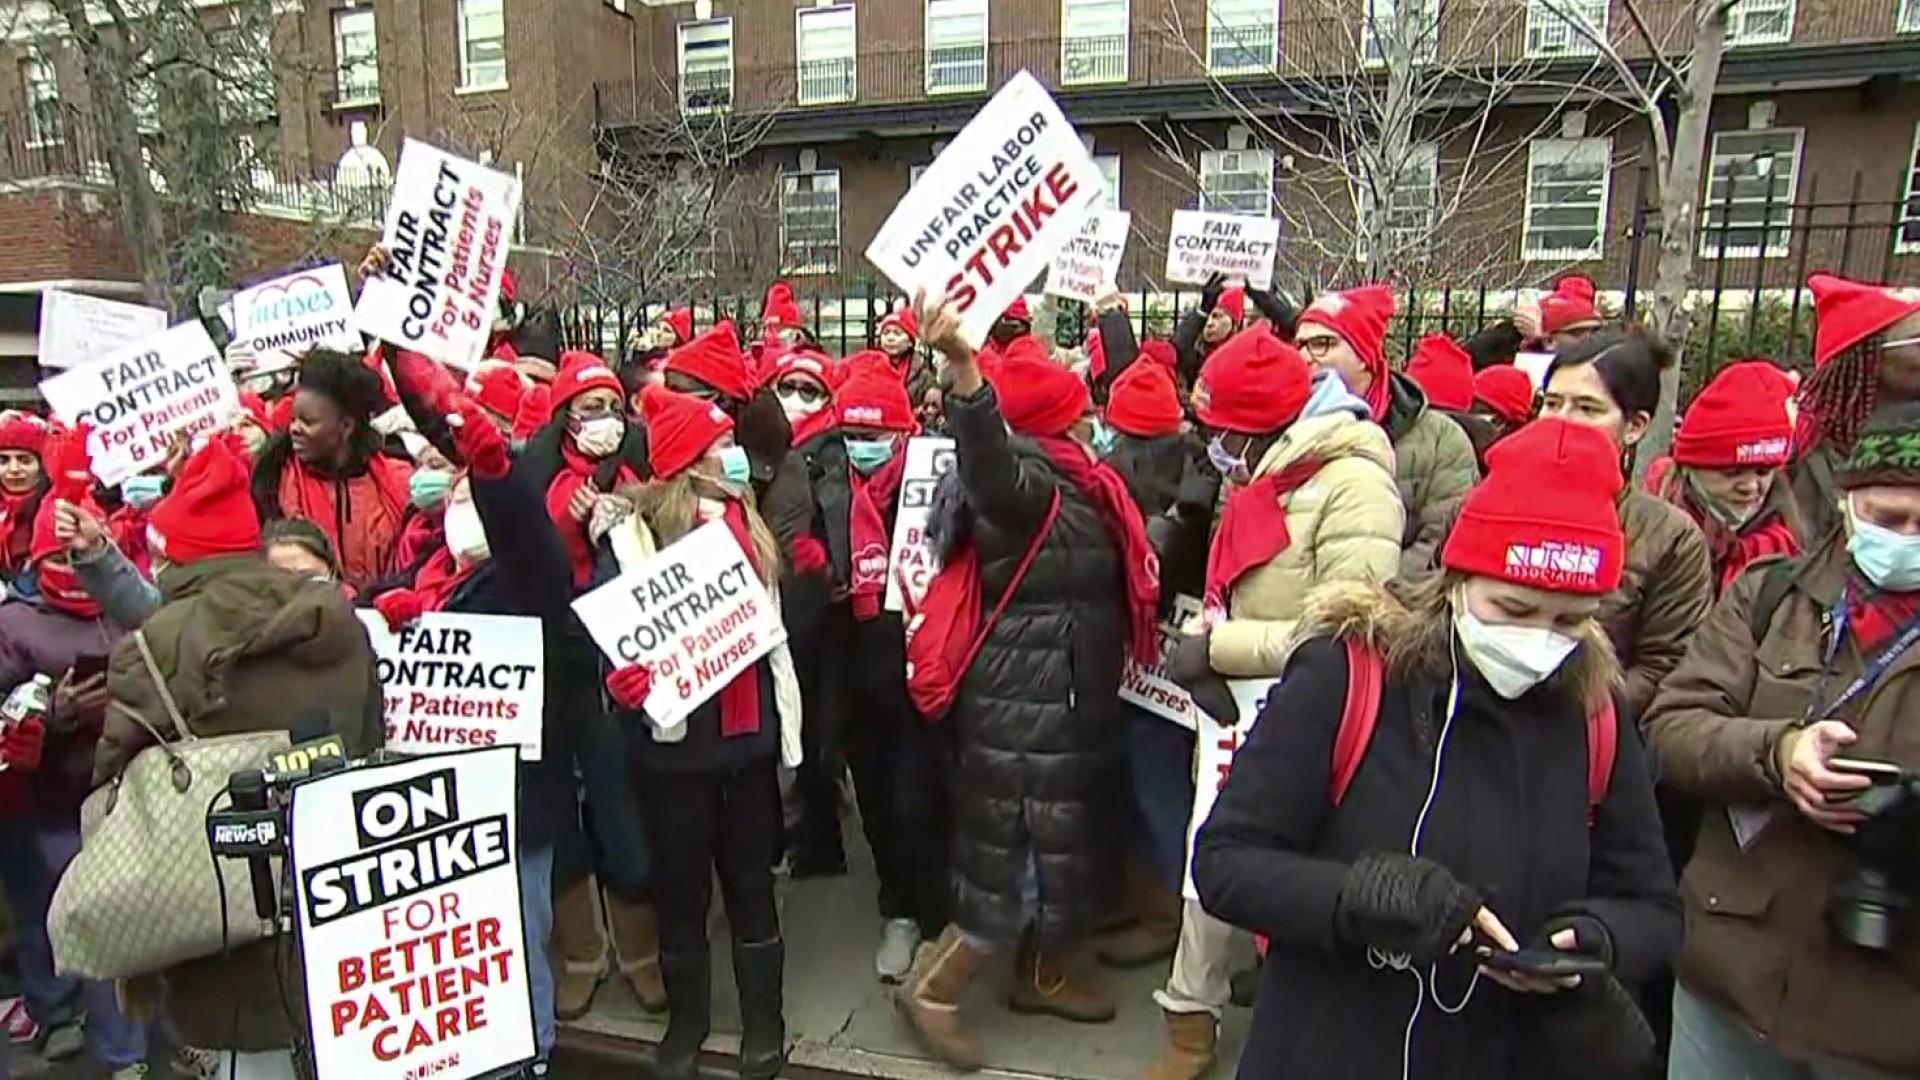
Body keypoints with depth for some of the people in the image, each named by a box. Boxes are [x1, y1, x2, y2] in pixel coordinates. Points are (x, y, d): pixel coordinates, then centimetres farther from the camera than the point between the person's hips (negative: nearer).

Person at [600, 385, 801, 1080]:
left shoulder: (750, 527, 10)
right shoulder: (633, 536, -8)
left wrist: (787, 723, 14)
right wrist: (621, 679, -31)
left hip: (750, 735, 4)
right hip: (676, 741, -4)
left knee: (751, 880, 14)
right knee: (682, 889, 11)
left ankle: (763, 1017, 30)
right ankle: (686, 1019, 32)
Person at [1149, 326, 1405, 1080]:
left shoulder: (1354, 485, -18)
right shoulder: (1267, 476, 10)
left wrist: (1215, 647, -19)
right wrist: (1204, 646, -6)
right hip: (1236, 711, 8)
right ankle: (1192, 1017, 31)